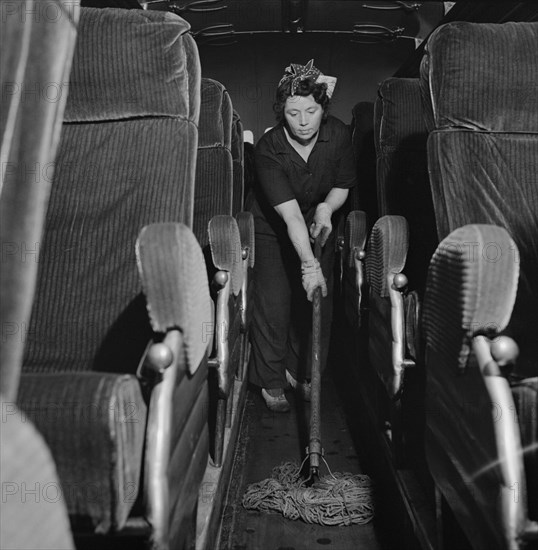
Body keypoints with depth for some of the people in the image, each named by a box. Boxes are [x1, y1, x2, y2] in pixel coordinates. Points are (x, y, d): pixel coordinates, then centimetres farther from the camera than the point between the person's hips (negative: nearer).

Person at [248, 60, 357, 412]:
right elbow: (290, 214, -36)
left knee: (319, 300, 3)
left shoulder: (338, 135, -15)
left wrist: (327, 207, -23)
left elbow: (344, 184, 0)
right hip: (273, 229, -3)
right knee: (273, 301, -5)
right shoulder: (268, 149, -27)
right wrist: (308, 264, -42)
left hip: (318, 224, 4)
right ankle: (271, 380, 13)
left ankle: (301, 371, 23)